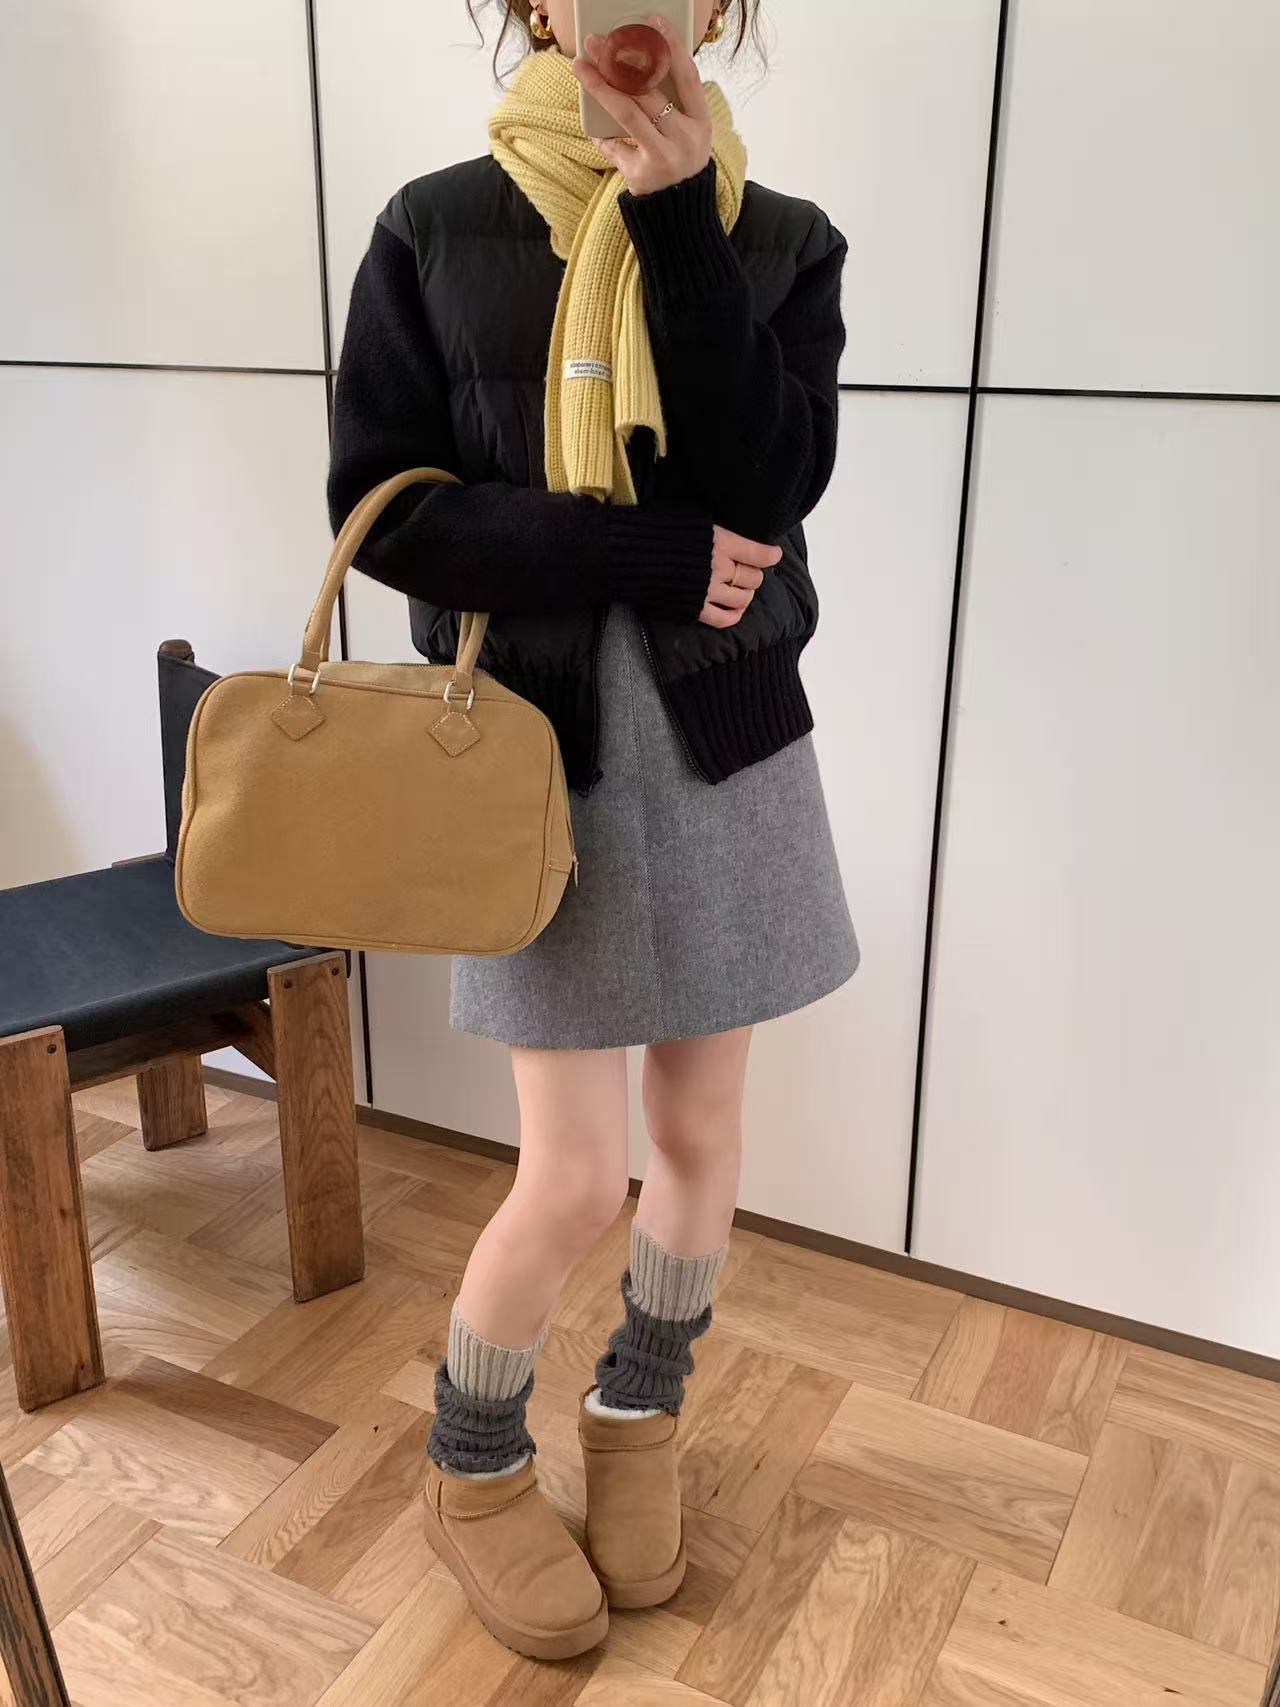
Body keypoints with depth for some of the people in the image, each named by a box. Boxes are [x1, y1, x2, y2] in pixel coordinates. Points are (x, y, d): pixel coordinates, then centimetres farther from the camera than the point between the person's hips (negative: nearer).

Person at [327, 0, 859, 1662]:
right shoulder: (435, 230, -1)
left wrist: (678, 213, -16)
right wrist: (656, 557, -15)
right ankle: (472, 1471, 28)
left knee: (700, 1128, 11)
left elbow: (766, 492, -12)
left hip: (723, 742, 3)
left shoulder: (783, 242, 3)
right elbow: (383, 510, -8)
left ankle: (639, 1417, 38)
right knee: (578, 1179, -1)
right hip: (537, 750, -2)